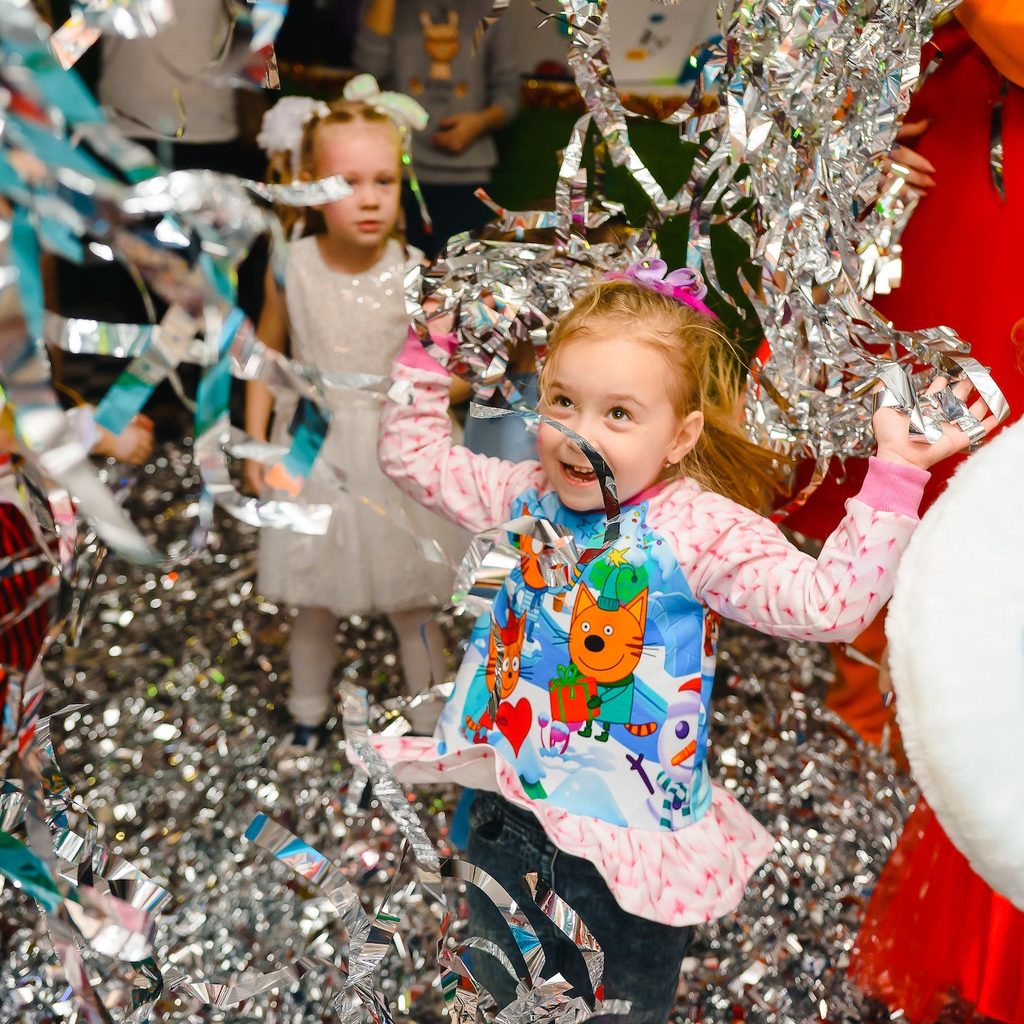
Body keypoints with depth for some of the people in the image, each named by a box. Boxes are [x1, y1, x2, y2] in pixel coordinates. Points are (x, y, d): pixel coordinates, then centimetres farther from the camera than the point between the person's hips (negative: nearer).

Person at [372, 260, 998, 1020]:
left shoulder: (698, 527, -18)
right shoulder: (525, 495, -4)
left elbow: (828, 602, -27)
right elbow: (416, 457, 9)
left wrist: (895, 475, -32)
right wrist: (426, 352, 5)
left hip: (631, 835, -4)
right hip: (506, 811, 5)